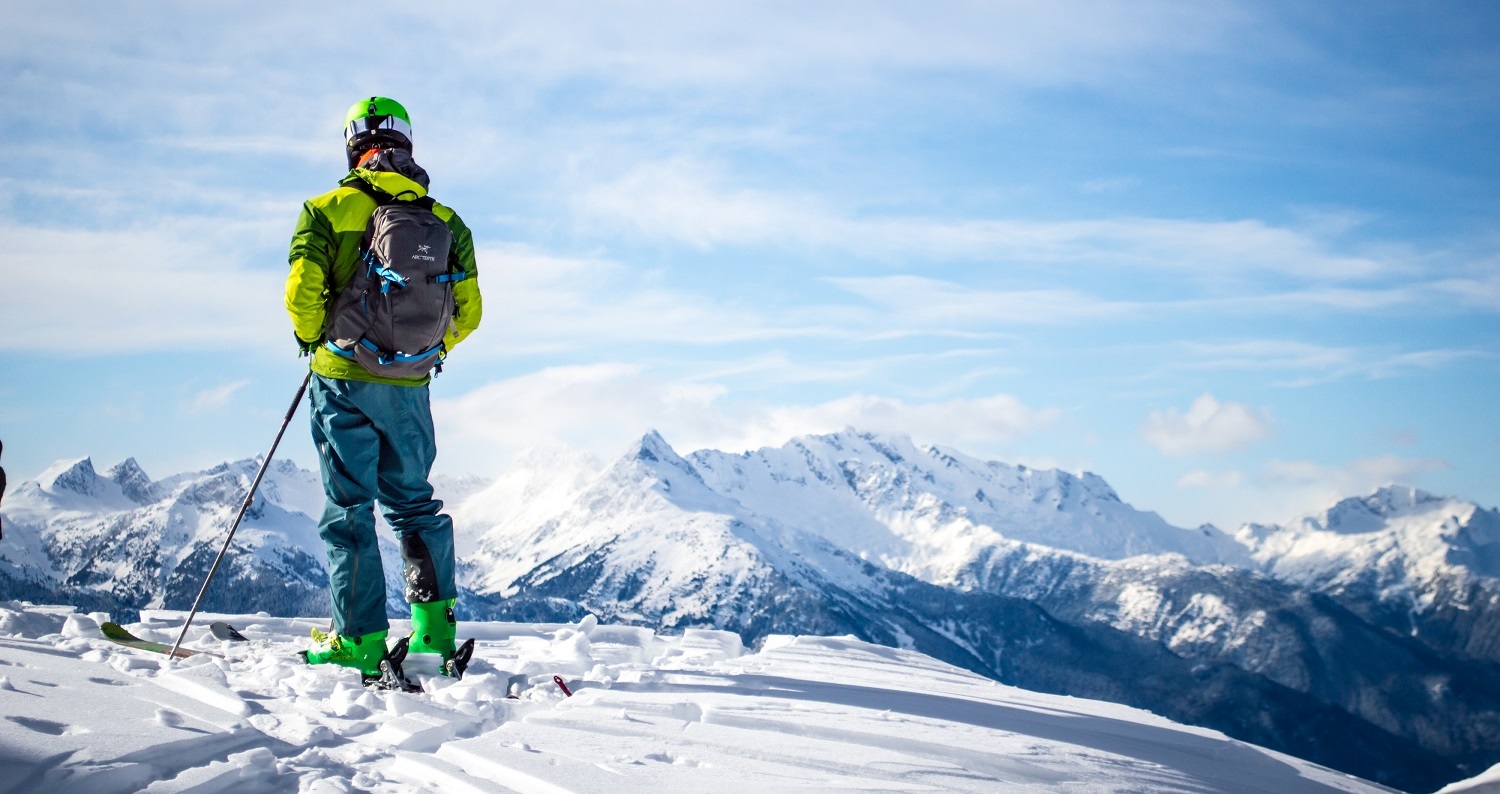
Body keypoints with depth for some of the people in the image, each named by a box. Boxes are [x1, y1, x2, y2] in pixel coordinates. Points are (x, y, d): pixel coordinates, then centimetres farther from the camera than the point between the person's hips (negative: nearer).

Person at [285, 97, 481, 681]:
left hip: (343, 378, -3)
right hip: (410, 388, 3)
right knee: (413, 501, 18)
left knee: (349, 508, 3)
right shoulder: (445, 220, 3)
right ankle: (435, 623, 13)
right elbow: (468, 310, 3)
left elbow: (303, 289, -15)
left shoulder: (329, 209, -7)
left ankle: (359, 640, 3)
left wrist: (311, 337, 6)